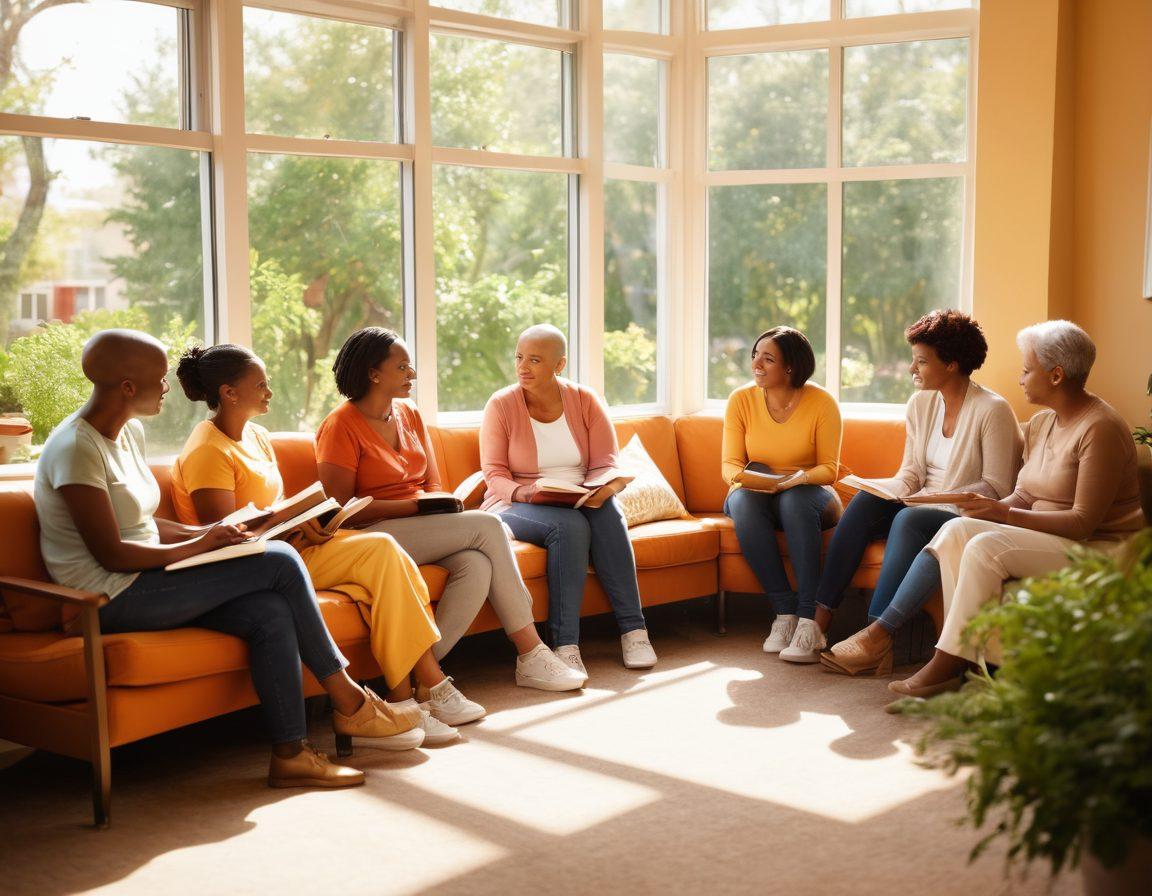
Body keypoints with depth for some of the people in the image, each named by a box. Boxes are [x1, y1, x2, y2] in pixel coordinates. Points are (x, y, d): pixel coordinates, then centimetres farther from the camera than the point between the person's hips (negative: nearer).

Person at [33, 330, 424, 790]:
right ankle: (349, 702, -3)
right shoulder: (75, 449, -18)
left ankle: (290, 753, -13)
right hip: (110, 597, -9)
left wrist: (200, 531, 2)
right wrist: (193, 547, -12)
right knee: (280, 561, -15)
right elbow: (110, 554, -20)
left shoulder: (128, 432, 11)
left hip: (144, 584, 9)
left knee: (270, 612, -16)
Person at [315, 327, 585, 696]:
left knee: (476, 566, -27)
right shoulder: (341, 426, -6)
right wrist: (414, 505, -17)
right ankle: (531, 655, -19)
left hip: (422, 525, 7)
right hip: (375, 535, -7)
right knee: (487, 526, -23)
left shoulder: (410, 416, 15)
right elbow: (341, 508, -12)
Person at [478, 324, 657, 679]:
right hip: (518, 505, -2)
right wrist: (523, 493, -27)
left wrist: (601, 489, -23)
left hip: (582, 501, 3)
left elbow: (606, 464, 1)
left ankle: (633, 628, -31)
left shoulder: (585, 401, 5)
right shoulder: (501, 405, -2)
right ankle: (565, 645, -39)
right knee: (569, 525, -35)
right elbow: (494, 475, -5)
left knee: (608, 511, -32)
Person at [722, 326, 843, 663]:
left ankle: (809, 620, -41)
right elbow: (729, 465, -4)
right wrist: (741, 477, -28)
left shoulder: (821, 403, -10)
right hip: (756, 496, 2)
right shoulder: (741, 400, -5)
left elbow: (829, 468, -8)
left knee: (796, 499, -38)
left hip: (809, 496, -2)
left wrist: (799, 478, -29)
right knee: (741, 501, -35)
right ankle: (785, 611, -32)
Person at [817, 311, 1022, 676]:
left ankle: (878, 634, -35)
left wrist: (934, 499, -22)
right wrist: (888, 490, -10)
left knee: (909, 519, -34)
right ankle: (821, 614, -25)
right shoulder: (920, 404, 9)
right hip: (922, 507, 7)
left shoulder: (993, 410, -12)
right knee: (865, 501, -21)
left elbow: (997, 488, -14)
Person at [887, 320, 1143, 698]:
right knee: (958, 529, -13)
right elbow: (1024, 495, 14)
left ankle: (947, 663, -21)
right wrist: (991, 508, -8)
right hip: (1047, 537, 9)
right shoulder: (1041, 424, 12)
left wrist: (1005, 514, -23)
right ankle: (961, 657, -20)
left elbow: (1084, 521, -21)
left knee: (986, 547, -27)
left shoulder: (1100, 429, -16)